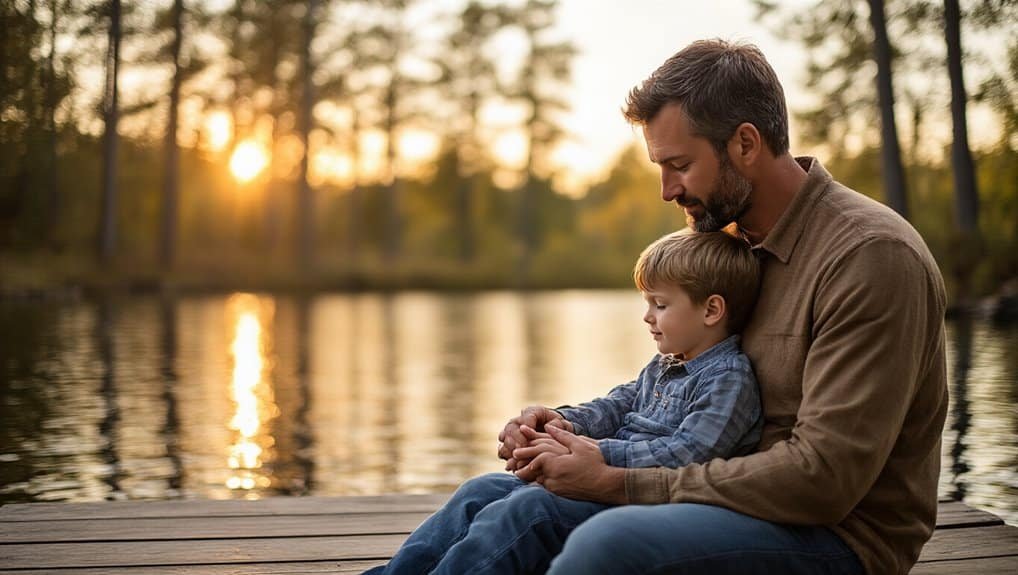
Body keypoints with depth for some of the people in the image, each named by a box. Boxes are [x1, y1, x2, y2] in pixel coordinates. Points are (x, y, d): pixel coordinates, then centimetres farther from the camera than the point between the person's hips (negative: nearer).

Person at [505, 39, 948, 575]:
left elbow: (823, 476, -25)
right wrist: (565, 424, -3)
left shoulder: (871, 254, -19)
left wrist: (618, 483, -24)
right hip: (750, 496, 8)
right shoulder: (739, 240, 8)